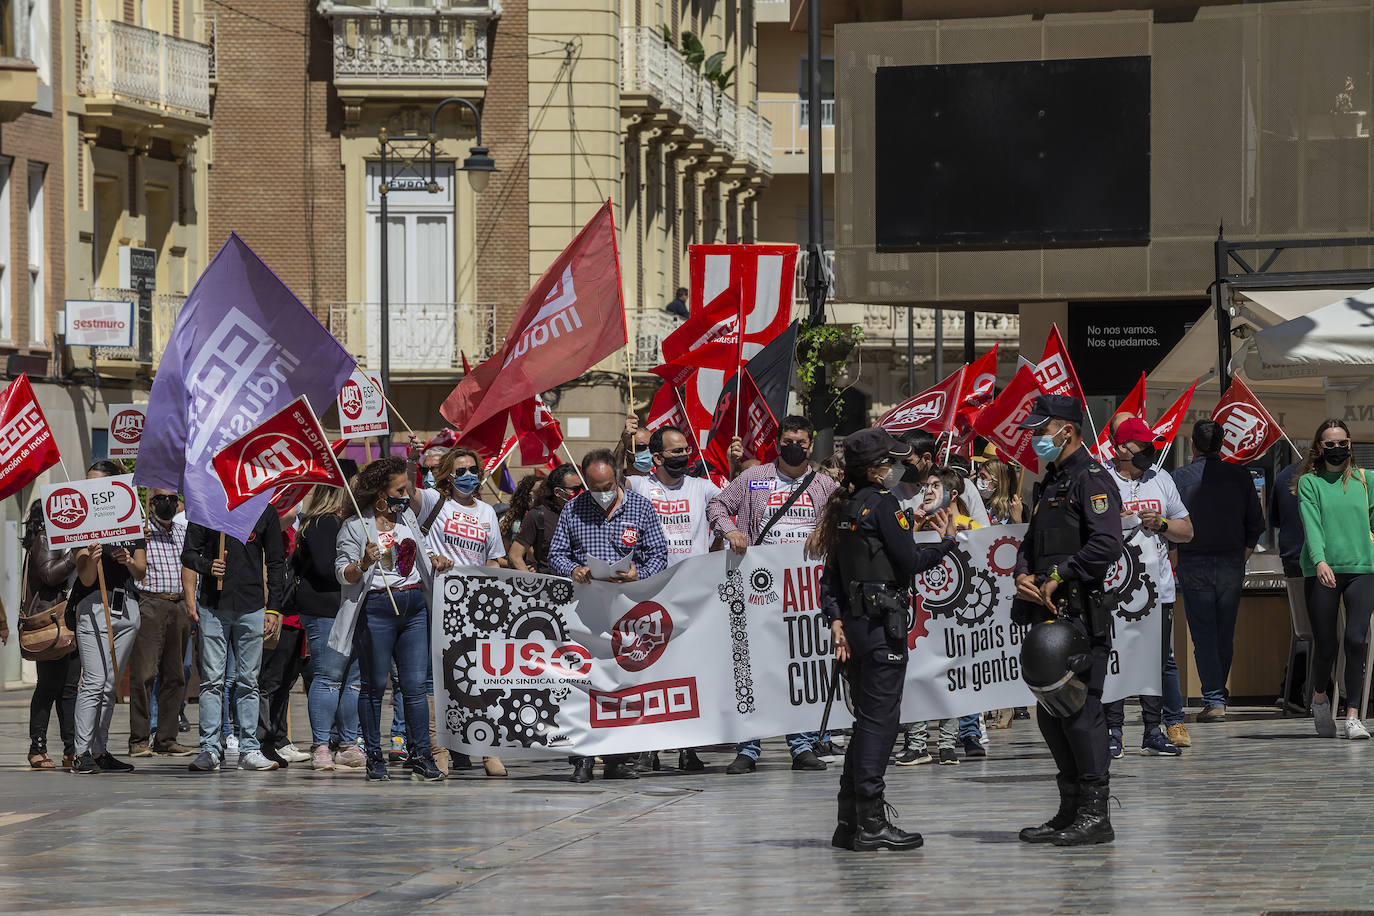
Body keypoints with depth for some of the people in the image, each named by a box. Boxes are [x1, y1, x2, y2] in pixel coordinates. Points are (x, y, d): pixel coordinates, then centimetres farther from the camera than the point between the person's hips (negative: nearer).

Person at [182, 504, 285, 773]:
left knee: (248, 681, 4)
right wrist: (207, 566, -13)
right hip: (213, 606, -1)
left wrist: (273, 609, 5)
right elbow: (189, 555, 8)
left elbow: (274, 564, 11)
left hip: (252, 608, 1)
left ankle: (249, 750, 8)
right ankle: (210, 749, 0)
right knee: (212, 680, -2)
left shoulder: (265, 512, 9)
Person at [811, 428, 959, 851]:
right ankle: (870, 823, -8)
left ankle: (849, 821, 13)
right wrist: (947, 540, 3)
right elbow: (910, 560, -11)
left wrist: (836, 619, 11)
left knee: (867, 718, 13)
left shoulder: (844, 506, 15)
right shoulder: (882, 503, -10)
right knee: (879, 718, -7)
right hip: (883, 620, -9)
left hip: (856, 620, 9)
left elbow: (830, 573, 14)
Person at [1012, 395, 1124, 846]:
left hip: (1080, 614, -10)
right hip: (1049, 613, 10)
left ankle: (1095, 814, -8)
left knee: (1079, 709, -10)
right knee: (1050, 711, 11)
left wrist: (1056, 579, -17)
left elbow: (1106, 546, -21)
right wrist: (1024, 576, 2)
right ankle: (1070, 811, 17)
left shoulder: (1092, 480, -9)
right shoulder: (1050, 483, 21)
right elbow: (1032, 541, 24)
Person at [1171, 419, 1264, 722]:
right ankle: (1217, 695, 20)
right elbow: (1256, 523, 6)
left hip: (1193, 564, -2)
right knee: (1225, 633, 12)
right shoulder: (1240, 476, 1)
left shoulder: (1179, 477, -6)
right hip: (1232, 564, 3)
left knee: (1203, 633, 0)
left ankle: (1213, 700, -7)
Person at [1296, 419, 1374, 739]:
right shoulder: (1309, 482, 5)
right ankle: (1319, 698, 30)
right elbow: (1312, 524, -7)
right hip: (1322, 571, -1)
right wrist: (1319, 560, -22)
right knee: (1325, 644, 0)